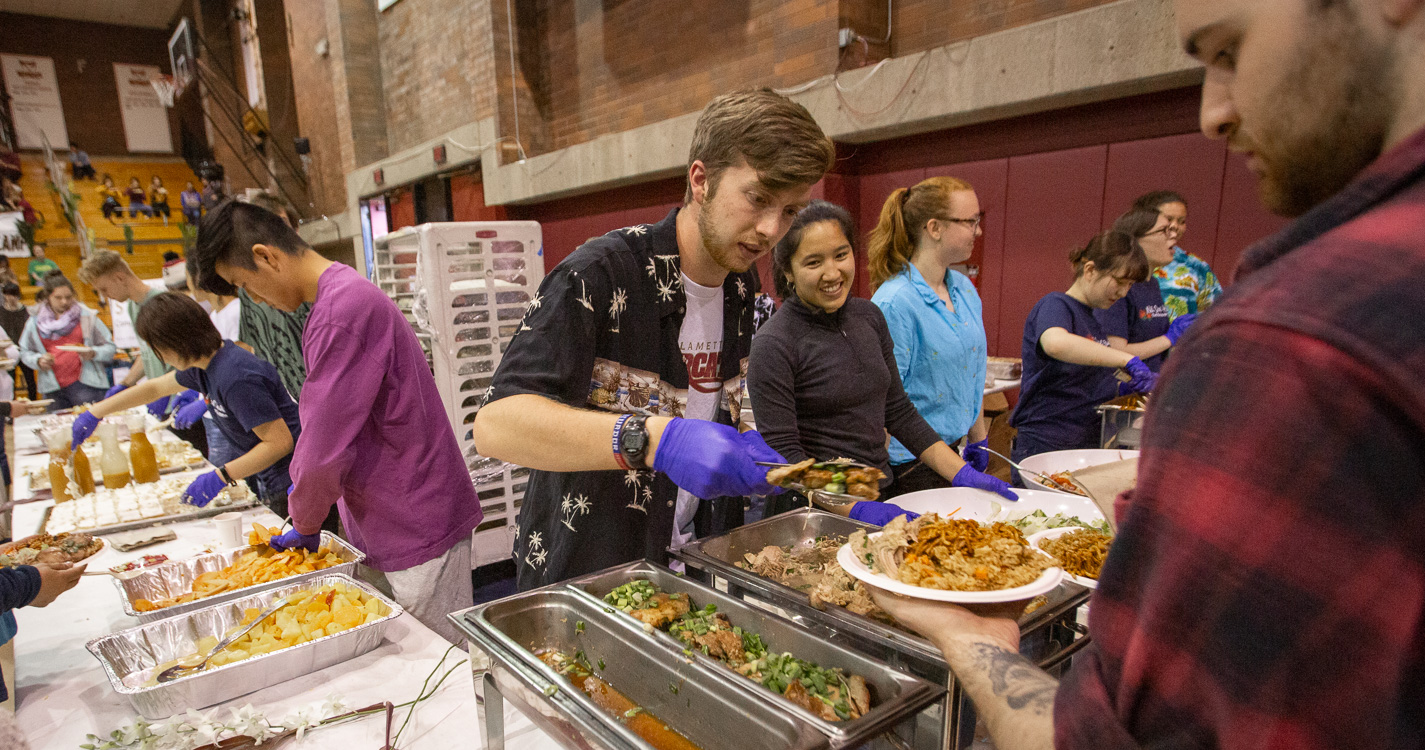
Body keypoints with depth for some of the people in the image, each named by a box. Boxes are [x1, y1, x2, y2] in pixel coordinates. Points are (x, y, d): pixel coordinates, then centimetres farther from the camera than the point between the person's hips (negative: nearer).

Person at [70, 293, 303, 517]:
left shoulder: (235, 378, -24)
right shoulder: (203, 366, 7)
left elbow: (280, 442, -26)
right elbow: (155, 387, 27)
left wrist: (220, 476, -26)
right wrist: (94, 413, 32)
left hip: (290, 487, -9)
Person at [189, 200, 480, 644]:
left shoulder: (344, 307, -21)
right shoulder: (344, 295, 13)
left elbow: (324, 448, -19)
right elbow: (323, 424, 21)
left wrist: (306, 523, -1)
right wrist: (305, 515, 18)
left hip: (417, 531, -10)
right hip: (392, 526, 10)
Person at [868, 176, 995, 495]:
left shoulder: (965, 289, 7)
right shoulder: (894, 303, -20)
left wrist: (979, 439, 19)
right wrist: (884, 477, -18)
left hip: (951, 450, 8)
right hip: (910, 464, -8)